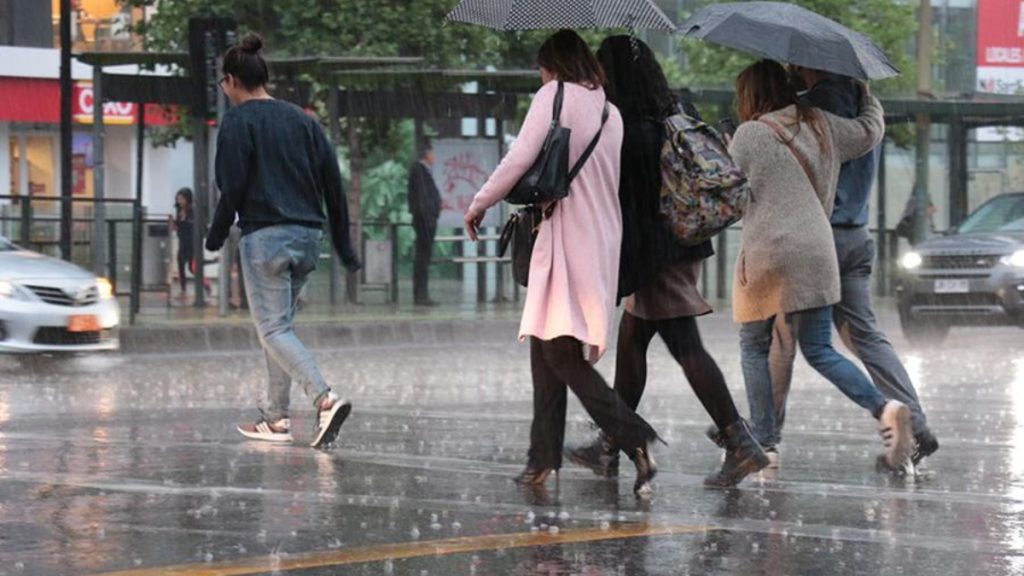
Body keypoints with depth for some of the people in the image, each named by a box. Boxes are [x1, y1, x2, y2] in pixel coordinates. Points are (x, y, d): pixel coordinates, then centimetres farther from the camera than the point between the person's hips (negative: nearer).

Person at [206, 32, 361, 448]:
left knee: (274, 329, -7)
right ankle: (276, 418, 16)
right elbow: (334, 184, 13)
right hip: (308, 236, 7)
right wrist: (343, 246, 16)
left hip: (265, 237, -7)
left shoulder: (238, 121, -3)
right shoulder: (302, 120, 15)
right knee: (278, 324, 17)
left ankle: (325, 398, -27)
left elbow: (232, 187, -11)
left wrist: (217, 236, 2)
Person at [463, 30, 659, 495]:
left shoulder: (556, 95, -3)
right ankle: (543, 457, 14)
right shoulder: (610, 112, 17)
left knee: (559, 353, -11)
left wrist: (479, 205, 1)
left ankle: (636, 440, -23)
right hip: (604, 241, 8)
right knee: (546, 345, 14)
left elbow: (520, 159, -11)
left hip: (568, 240, -8)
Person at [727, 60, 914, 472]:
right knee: (819, 350, 7)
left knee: (754, 347, 10)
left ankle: (763, 442, 6)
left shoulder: (749, 135, -5)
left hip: (768, 256, -5)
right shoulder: (820, 126, 10)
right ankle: (884, 407, -16)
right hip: (816, 255, 5)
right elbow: (870, 131, 20)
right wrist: (866, 96, 38)